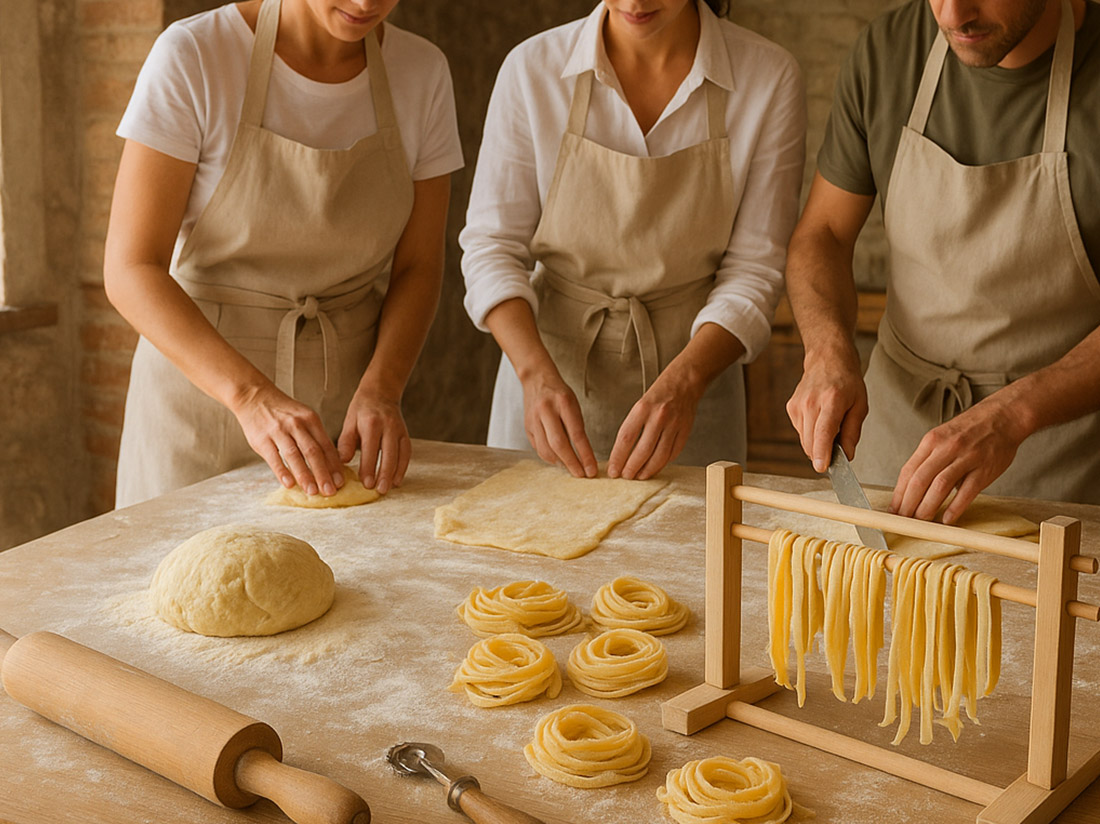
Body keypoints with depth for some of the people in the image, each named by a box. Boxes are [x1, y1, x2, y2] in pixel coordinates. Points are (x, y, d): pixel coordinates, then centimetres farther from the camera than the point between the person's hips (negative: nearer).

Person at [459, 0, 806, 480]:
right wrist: (538, 375, -22)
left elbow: (753, 266, -9)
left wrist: (682, 383, -24)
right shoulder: (532, 68, -10)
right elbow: (492, 246, -7)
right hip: (547, 371, 1)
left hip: (692, 365, 0)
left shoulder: (770, 79, -11)